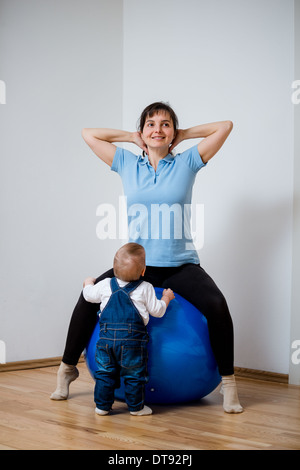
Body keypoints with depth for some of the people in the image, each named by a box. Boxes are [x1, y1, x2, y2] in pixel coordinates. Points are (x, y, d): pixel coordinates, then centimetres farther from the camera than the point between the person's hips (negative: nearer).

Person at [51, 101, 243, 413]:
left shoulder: (187, 162, 5)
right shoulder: (127, 164, 9)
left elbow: (225, 126, 4)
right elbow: (88, 134, 13)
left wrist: (183, 136, 8)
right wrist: (133, 138, 12)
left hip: (181, 266, -1)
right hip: (137, 265, 2)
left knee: (216, 305, -27)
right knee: (88, 298, -17)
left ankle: (228, 382, -10)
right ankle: (67, 368, 6)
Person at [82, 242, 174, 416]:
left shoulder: (106, 285, 6)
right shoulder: (146, 289, -2)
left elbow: (89, 295, 20)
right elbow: (157, 311, 3)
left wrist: (88, 283, 42)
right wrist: (166, 298, 22)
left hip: (107, 338, 3)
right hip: (132, 340, -3)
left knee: (105, 373, 12)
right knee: (134, 375, 7)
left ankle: (102, 405, 16)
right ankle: (136, 407, 14)